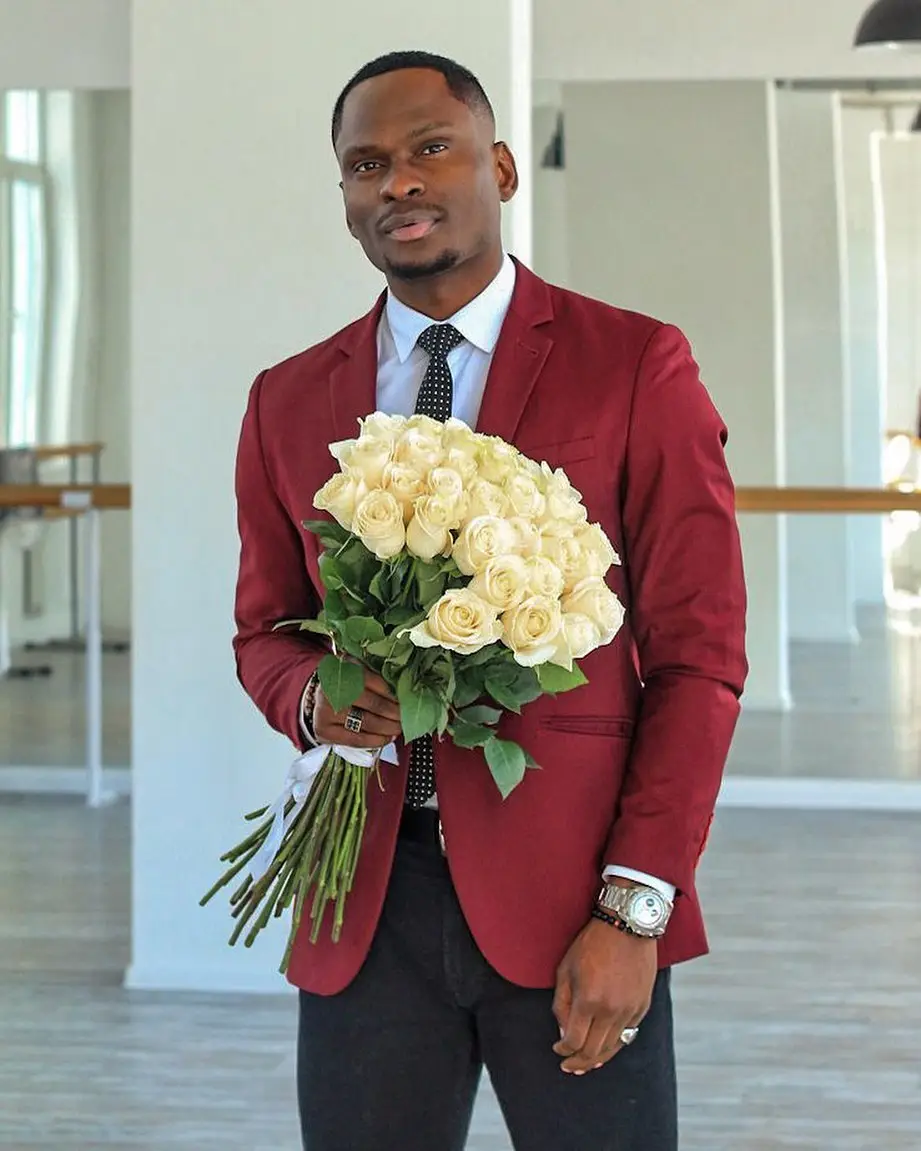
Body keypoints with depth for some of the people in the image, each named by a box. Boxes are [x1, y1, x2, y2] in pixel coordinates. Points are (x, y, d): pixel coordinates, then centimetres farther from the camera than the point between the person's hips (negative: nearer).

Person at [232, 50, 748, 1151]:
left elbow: (699, 655, -4)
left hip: (571, 894, -3)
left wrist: (634, 911, -11)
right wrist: (311, 695, -6)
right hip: (367, 902, 3)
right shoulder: (288, 402, 10)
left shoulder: (638, 366, -2)